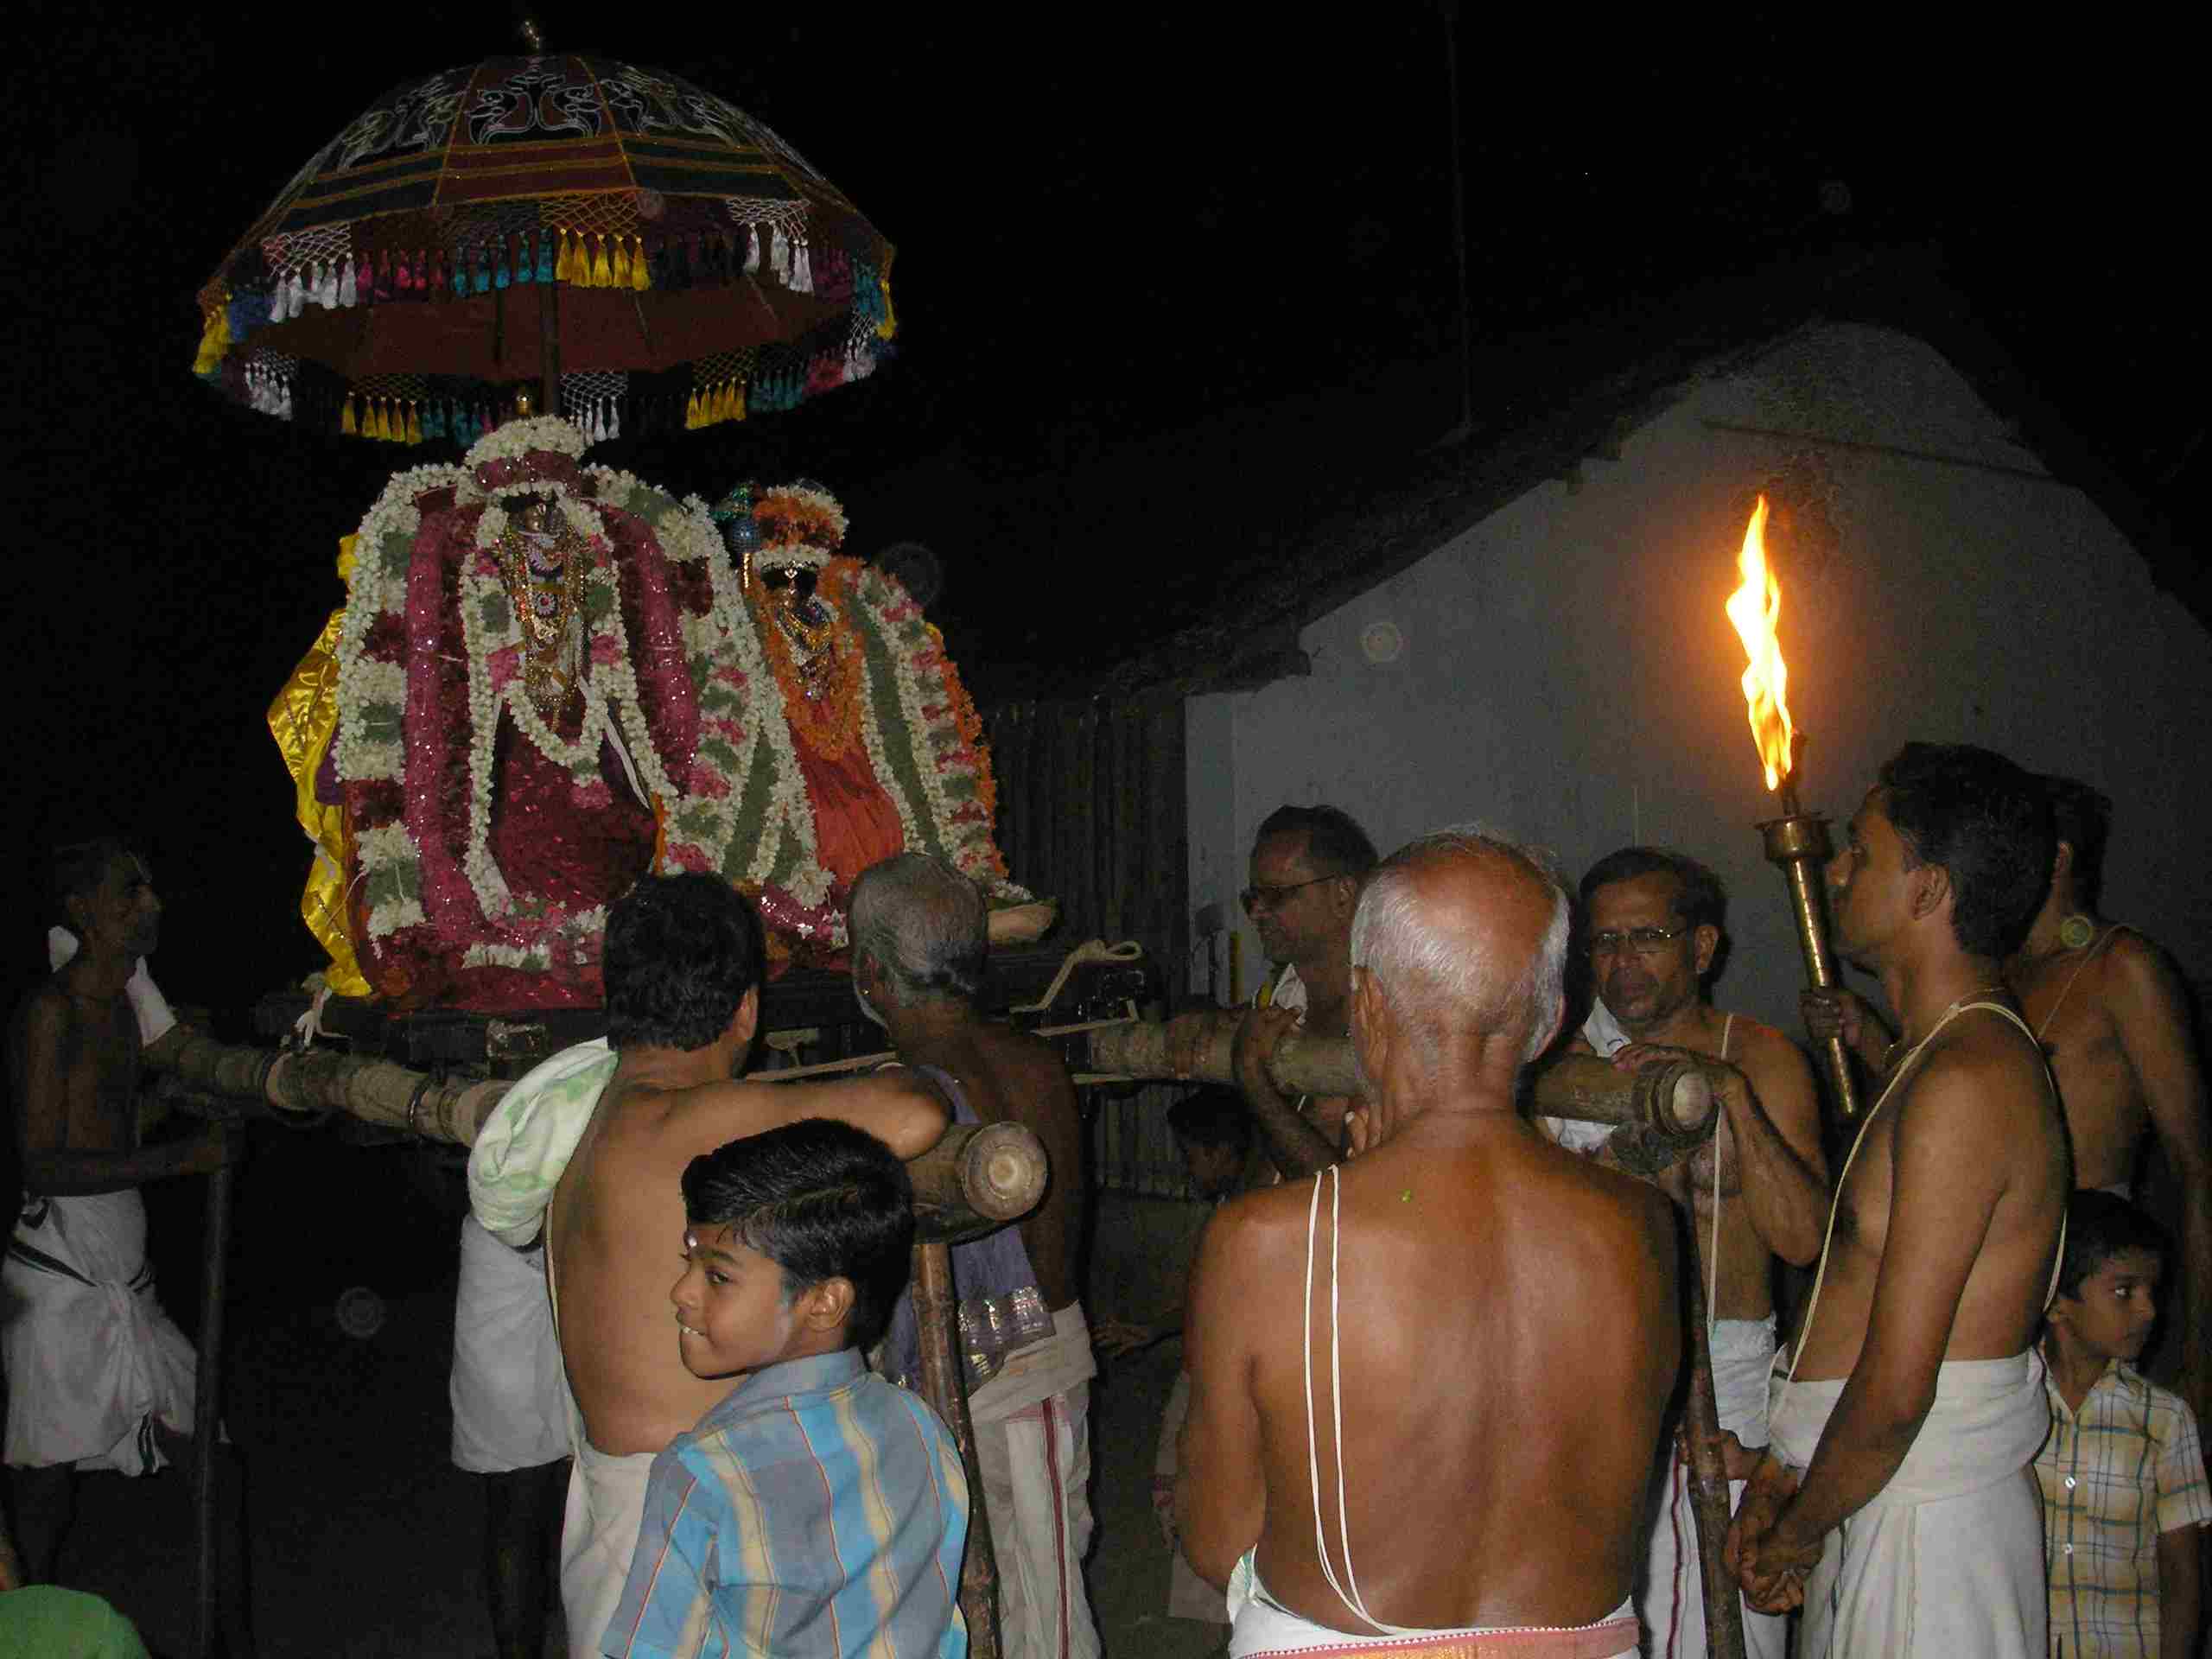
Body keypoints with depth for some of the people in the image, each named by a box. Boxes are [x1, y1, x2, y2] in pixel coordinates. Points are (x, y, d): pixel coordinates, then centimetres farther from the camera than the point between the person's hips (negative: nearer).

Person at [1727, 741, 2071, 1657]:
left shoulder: (1964, 1083, -21)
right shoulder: (1944, 1058, 13)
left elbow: (1896, 1389, -22)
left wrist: (1798, 1534, -8)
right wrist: (1781, 1472, 12)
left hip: (1926, 1518, -9)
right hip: (1882, 1495, 9)